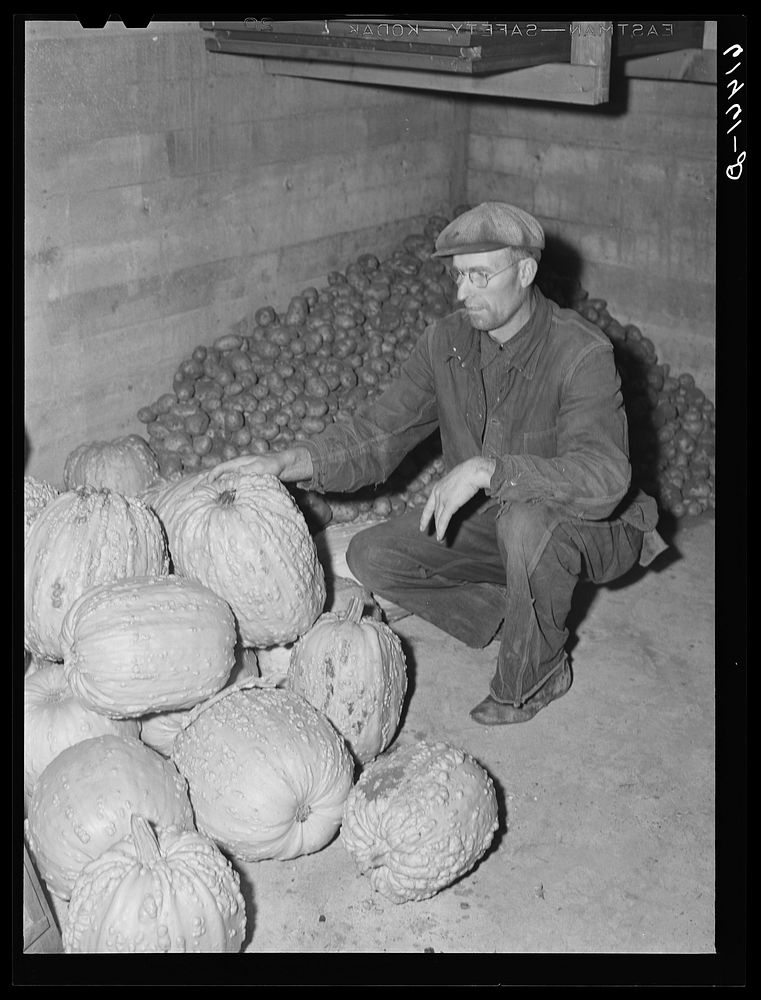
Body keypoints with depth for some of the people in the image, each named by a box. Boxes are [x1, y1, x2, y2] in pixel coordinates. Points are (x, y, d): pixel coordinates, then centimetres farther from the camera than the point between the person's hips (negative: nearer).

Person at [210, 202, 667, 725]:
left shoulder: (582, 352, -26)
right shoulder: (447, 341, -8)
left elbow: (603, 472, -40)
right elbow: (376, 434, -8)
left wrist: (486, 469, -47)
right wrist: (290, 461, -23)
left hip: (591, 528, -5)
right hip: (490, 521, 6)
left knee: (526, 519, -39)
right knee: (372, 556, -9)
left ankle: (537, 672, -11)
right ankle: (508, 615, 6)